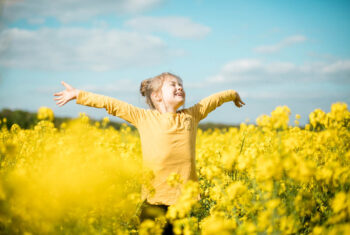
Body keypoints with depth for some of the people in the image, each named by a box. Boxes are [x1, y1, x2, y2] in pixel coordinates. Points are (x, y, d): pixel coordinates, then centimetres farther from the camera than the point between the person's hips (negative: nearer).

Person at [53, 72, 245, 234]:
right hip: (156, 199, -2)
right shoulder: (144, 118, 6)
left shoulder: (191, 116, 14)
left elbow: (212, 100, 30)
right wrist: (78, 95, 9)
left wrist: (233, 94, 46)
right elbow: (112, 104, 7)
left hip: (186, 198, 2)